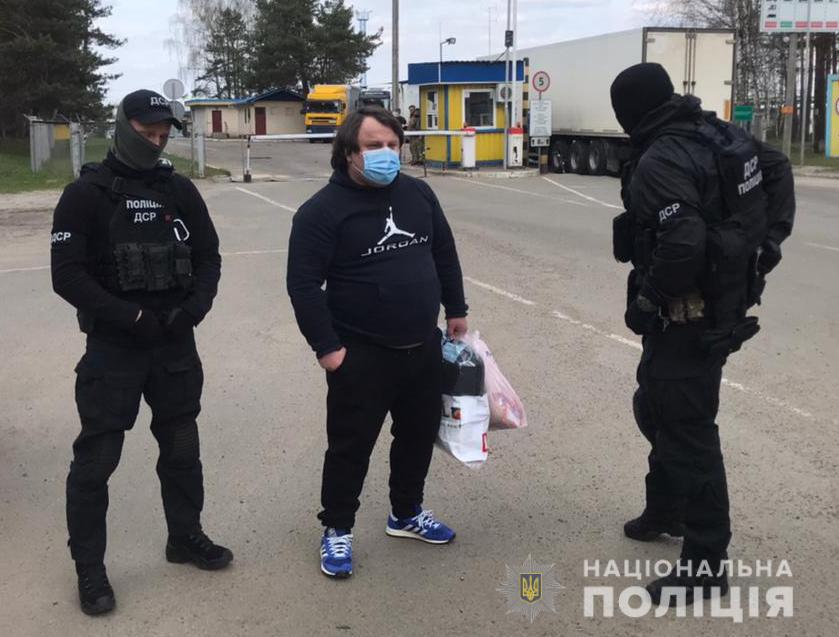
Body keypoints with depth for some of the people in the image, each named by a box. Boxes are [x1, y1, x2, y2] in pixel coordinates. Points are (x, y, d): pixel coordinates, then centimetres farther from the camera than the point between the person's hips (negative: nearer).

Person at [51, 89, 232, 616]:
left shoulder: (180, 190, 6)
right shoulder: (87, 193, -7)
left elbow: (208, 256, 10)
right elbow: (68, 275, -12)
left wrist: (197, 305, -9)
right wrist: (129, 316, -21)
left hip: (176, 344, 4)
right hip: (113, 347, -4)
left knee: (182, 446, 16)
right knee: (96, 457, 0)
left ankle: (186, 537, 35)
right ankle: (89, 567, 15)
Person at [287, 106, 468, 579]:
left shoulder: (418, 194, 4)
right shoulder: (323, 210, -14)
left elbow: (445, 255, 16)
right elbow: (303, 284, -16)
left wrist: (456, 310, 16)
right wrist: (327, 346, -17)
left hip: (423, 347, 6)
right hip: (361, 355, -6)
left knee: (420, 435, 18)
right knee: (351, 445, 3)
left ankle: (407, 514, 38)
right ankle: (337, 530, 21)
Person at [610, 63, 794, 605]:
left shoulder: (659, 162, -23)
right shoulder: (723, 134, 5)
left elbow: (681, 245, -33)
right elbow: (778, 169, 18)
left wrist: (646, 299, -16)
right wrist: (769, 239, 15)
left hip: (688, 316, -10)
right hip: (725, 302, 10)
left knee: (688, 430, -1)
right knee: (656, 408, 26)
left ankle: (706, 565, 9)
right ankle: (666, 510, 44)